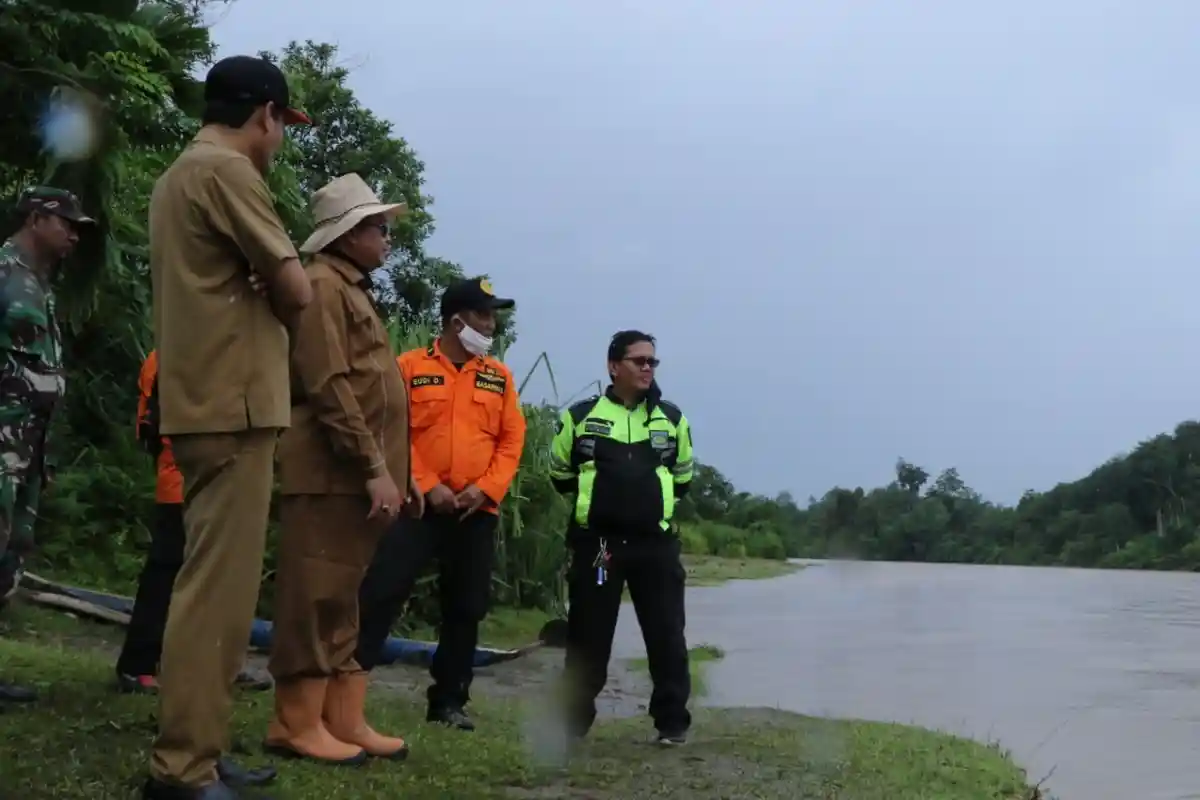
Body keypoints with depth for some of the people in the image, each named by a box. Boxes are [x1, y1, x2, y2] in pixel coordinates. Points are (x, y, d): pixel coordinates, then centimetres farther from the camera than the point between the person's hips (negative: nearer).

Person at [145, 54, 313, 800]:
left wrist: (258, 291, 8)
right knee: (219, 587, -8)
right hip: (233, 406, -10)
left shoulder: (178, 176, 20)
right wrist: (276, 283, 8)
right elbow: (296, 290, -12)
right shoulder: (228, 170, -10)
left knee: (214, 583, 13)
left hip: (205, 404, 10)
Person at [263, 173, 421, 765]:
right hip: (333, 473, -10)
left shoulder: (353, 290, 22)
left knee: (348, 602, 11)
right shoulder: (324, 286, -9)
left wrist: (394, 472, 19)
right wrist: (373, 468, -21)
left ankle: (344, 720, 17)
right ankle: (297, 724, 1)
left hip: (358, 477, 10)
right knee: (318, 598, -6)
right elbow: (330, 388, -19)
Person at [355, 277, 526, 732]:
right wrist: (427, 488, -13)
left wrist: (485, 489, -8)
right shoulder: (410, 367, 1)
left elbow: (512, 440, 7)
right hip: (417, 503, -3)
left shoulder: (499, 376, 11)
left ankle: (449, 701, 19)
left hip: (477, 512, 4)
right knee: (380, 594, -9)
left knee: (466, 609, 8)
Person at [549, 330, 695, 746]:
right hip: (596, 542, -1)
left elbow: (683, 476, 20)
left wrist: (656, 499, 9)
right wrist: (595, 496, 8)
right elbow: (560, 473, 13)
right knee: (588, 635, 5)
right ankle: (574, 721, 18)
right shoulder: (581, 416, 1)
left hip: (655, 542, 1)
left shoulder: (672, 418, 7)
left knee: (666, 634, 1)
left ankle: (673, 721, 11)